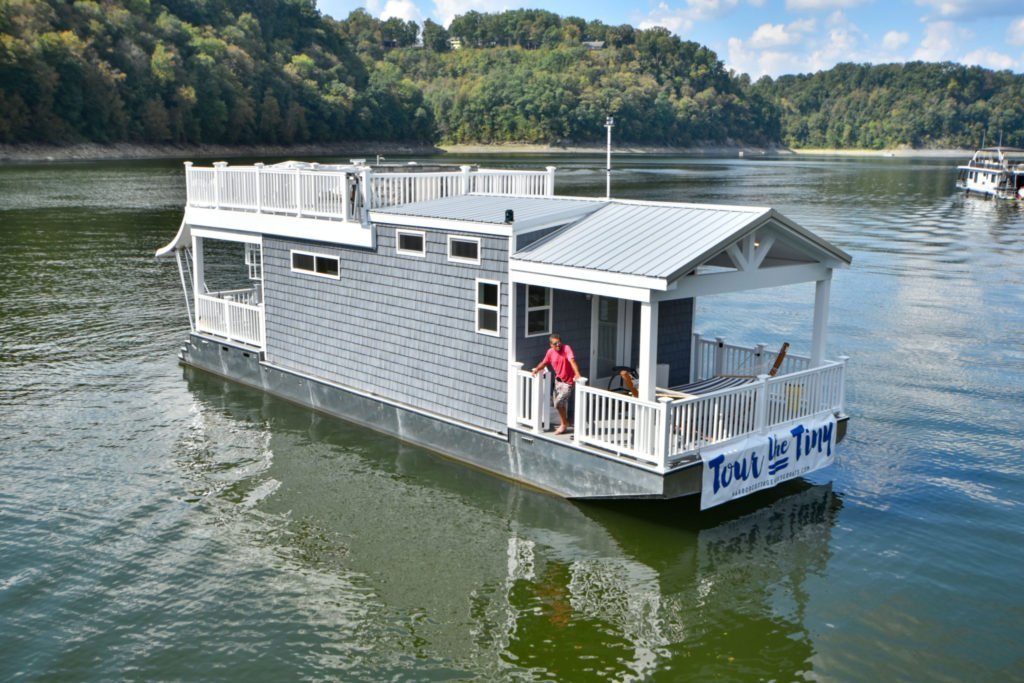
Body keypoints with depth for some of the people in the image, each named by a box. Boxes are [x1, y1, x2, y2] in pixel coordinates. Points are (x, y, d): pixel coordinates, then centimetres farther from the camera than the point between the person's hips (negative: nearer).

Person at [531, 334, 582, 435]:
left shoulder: (566, 348, -23)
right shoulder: (550, 352, -5)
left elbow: (572, 361, -37)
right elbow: (544, 363, 11)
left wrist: (577, 374, -50)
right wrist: (536, 370, -7)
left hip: (569, 381, -7)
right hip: (558, 380, 7)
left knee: (559, 402, -15)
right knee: (555, 401, 17)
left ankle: (564, 425, 6)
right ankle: (566, 422, 38)